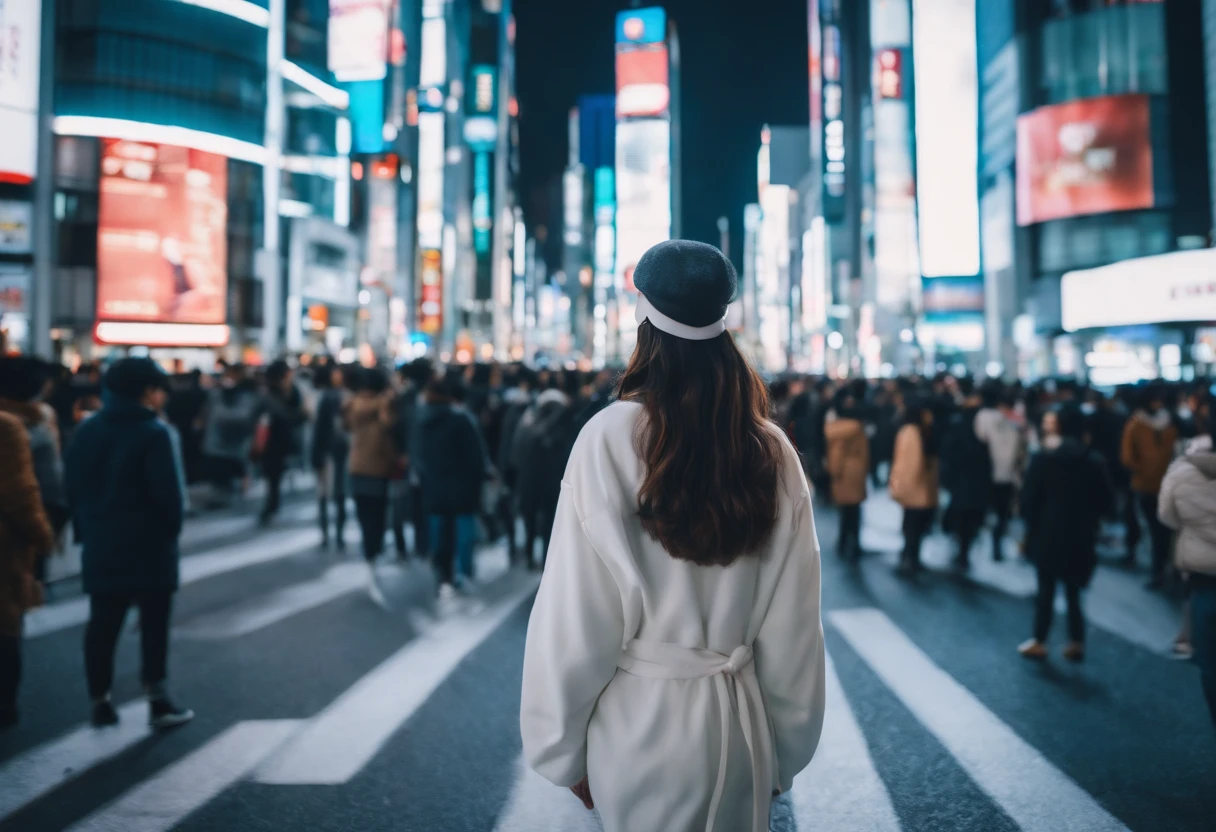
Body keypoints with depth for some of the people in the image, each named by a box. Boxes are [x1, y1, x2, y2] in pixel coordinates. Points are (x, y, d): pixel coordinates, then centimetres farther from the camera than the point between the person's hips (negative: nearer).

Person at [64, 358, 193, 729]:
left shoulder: (86, 430, 8)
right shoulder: (154, 431, -13)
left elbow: (73, 486, 10)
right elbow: (167, 492, -17)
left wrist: (86, 531, 15)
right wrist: (172, 529, -2)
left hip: (100, 545, 6)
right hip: (148, 544, -6)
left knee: (102, 625, 10)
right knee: (154, 624, 4)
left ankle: (100, 702, 15)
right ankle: (157, 701, 7)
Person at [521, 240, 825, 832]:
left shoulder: (610, 439, -14)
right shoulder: (773, 452, -5)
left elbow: (575, 613, -12)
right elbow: (794, 626, -1)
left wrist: (563, 749, 0)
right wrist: (785, 754, 11)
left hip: (638, 722, -2)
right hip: (740, 724, 3)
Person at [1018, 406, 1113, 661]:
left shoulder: (1044, 458, -11)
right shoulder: (1095, 462, -4)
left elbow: (1029, 498, -10)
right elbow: (1106, 500, 2)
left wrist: (1032, 524, 6)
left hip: (1048, 535, -2)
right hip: (1081, 538, 2)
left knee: (1046, 589, 8)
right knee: (1073, 591, 12)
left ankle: (1039, 642, 14)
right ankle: (1076, 643, 12)